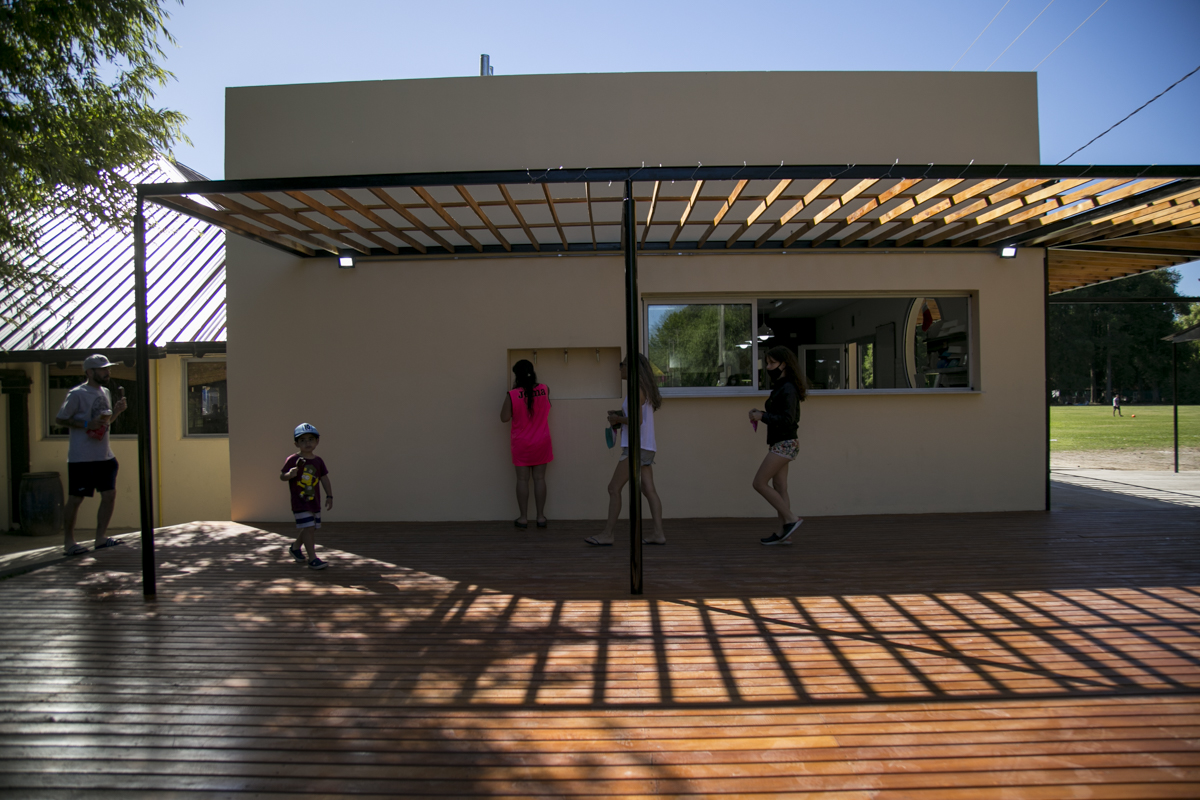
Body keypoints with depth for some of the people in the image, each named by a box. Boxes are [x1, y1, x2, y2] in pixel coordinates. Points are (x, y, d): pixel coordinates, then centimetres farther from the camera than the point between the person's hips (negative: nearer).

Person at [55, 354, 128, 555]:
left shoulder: (106, 392, 13)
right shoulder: (77, 394, -10)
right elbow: (60, 419, -9)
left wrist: (117, 411, 3)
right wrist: (87, 424, -19)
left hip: (104, 455, 7)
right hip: (81, 457, -7)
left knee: (109, 494, 4)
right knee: (75, 498, 1)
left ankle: (101, 537, 14)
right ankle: (68, 541, 12)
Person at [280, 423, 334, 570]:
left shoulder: (318, 461, 6)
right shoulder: (292, 460, -8)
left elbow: (324, 479, 11)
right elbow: (281, 476, -6)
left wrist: (329, 496, 9)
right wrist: (290, 474, -28)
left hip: (314, 501, 6)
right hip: (299, 501, -6)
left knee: (311, 529, 14)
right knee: (308, 528, -12)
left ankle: (295, 547, 40)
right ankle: (313, 558, -6)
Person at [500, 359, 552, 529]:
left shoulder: (512, 395, -16)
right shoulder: (544, 389, -7)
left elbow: (504, 418, -8)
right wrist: (533, 381, 16)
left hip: (521, 444, -2)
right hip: (541, 442, 2)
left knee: (522, 479, 6)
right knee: (539, 478, 8)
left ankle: (523, 518, 10)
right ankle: (541, 516, 12)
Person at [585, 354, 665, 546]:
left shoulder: (637, 390, -13)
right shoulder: (645, 389, 17)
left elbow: (637, 420, -22)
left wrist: (618, 419, -7)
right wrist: (621, 415, 11)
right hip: (646, 448, 10)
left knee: (614, 488, -5)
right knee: (649, 490, 7)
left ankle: (607, 534, -2)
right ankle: (658, 533, 5)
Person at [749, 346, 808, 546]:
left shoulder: (788, 389, -14)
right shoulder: (780, 387, 15)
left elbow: (787, 419, -21)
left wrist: (762, 416, -17)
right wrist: (760, 414, 2)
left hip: (785, 443, -10)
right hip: (780, 443, 10)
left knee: (760, 483, -8)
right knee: (779, 488, 8)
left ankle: (790, 518, -3)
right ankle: (782, 532, 10)